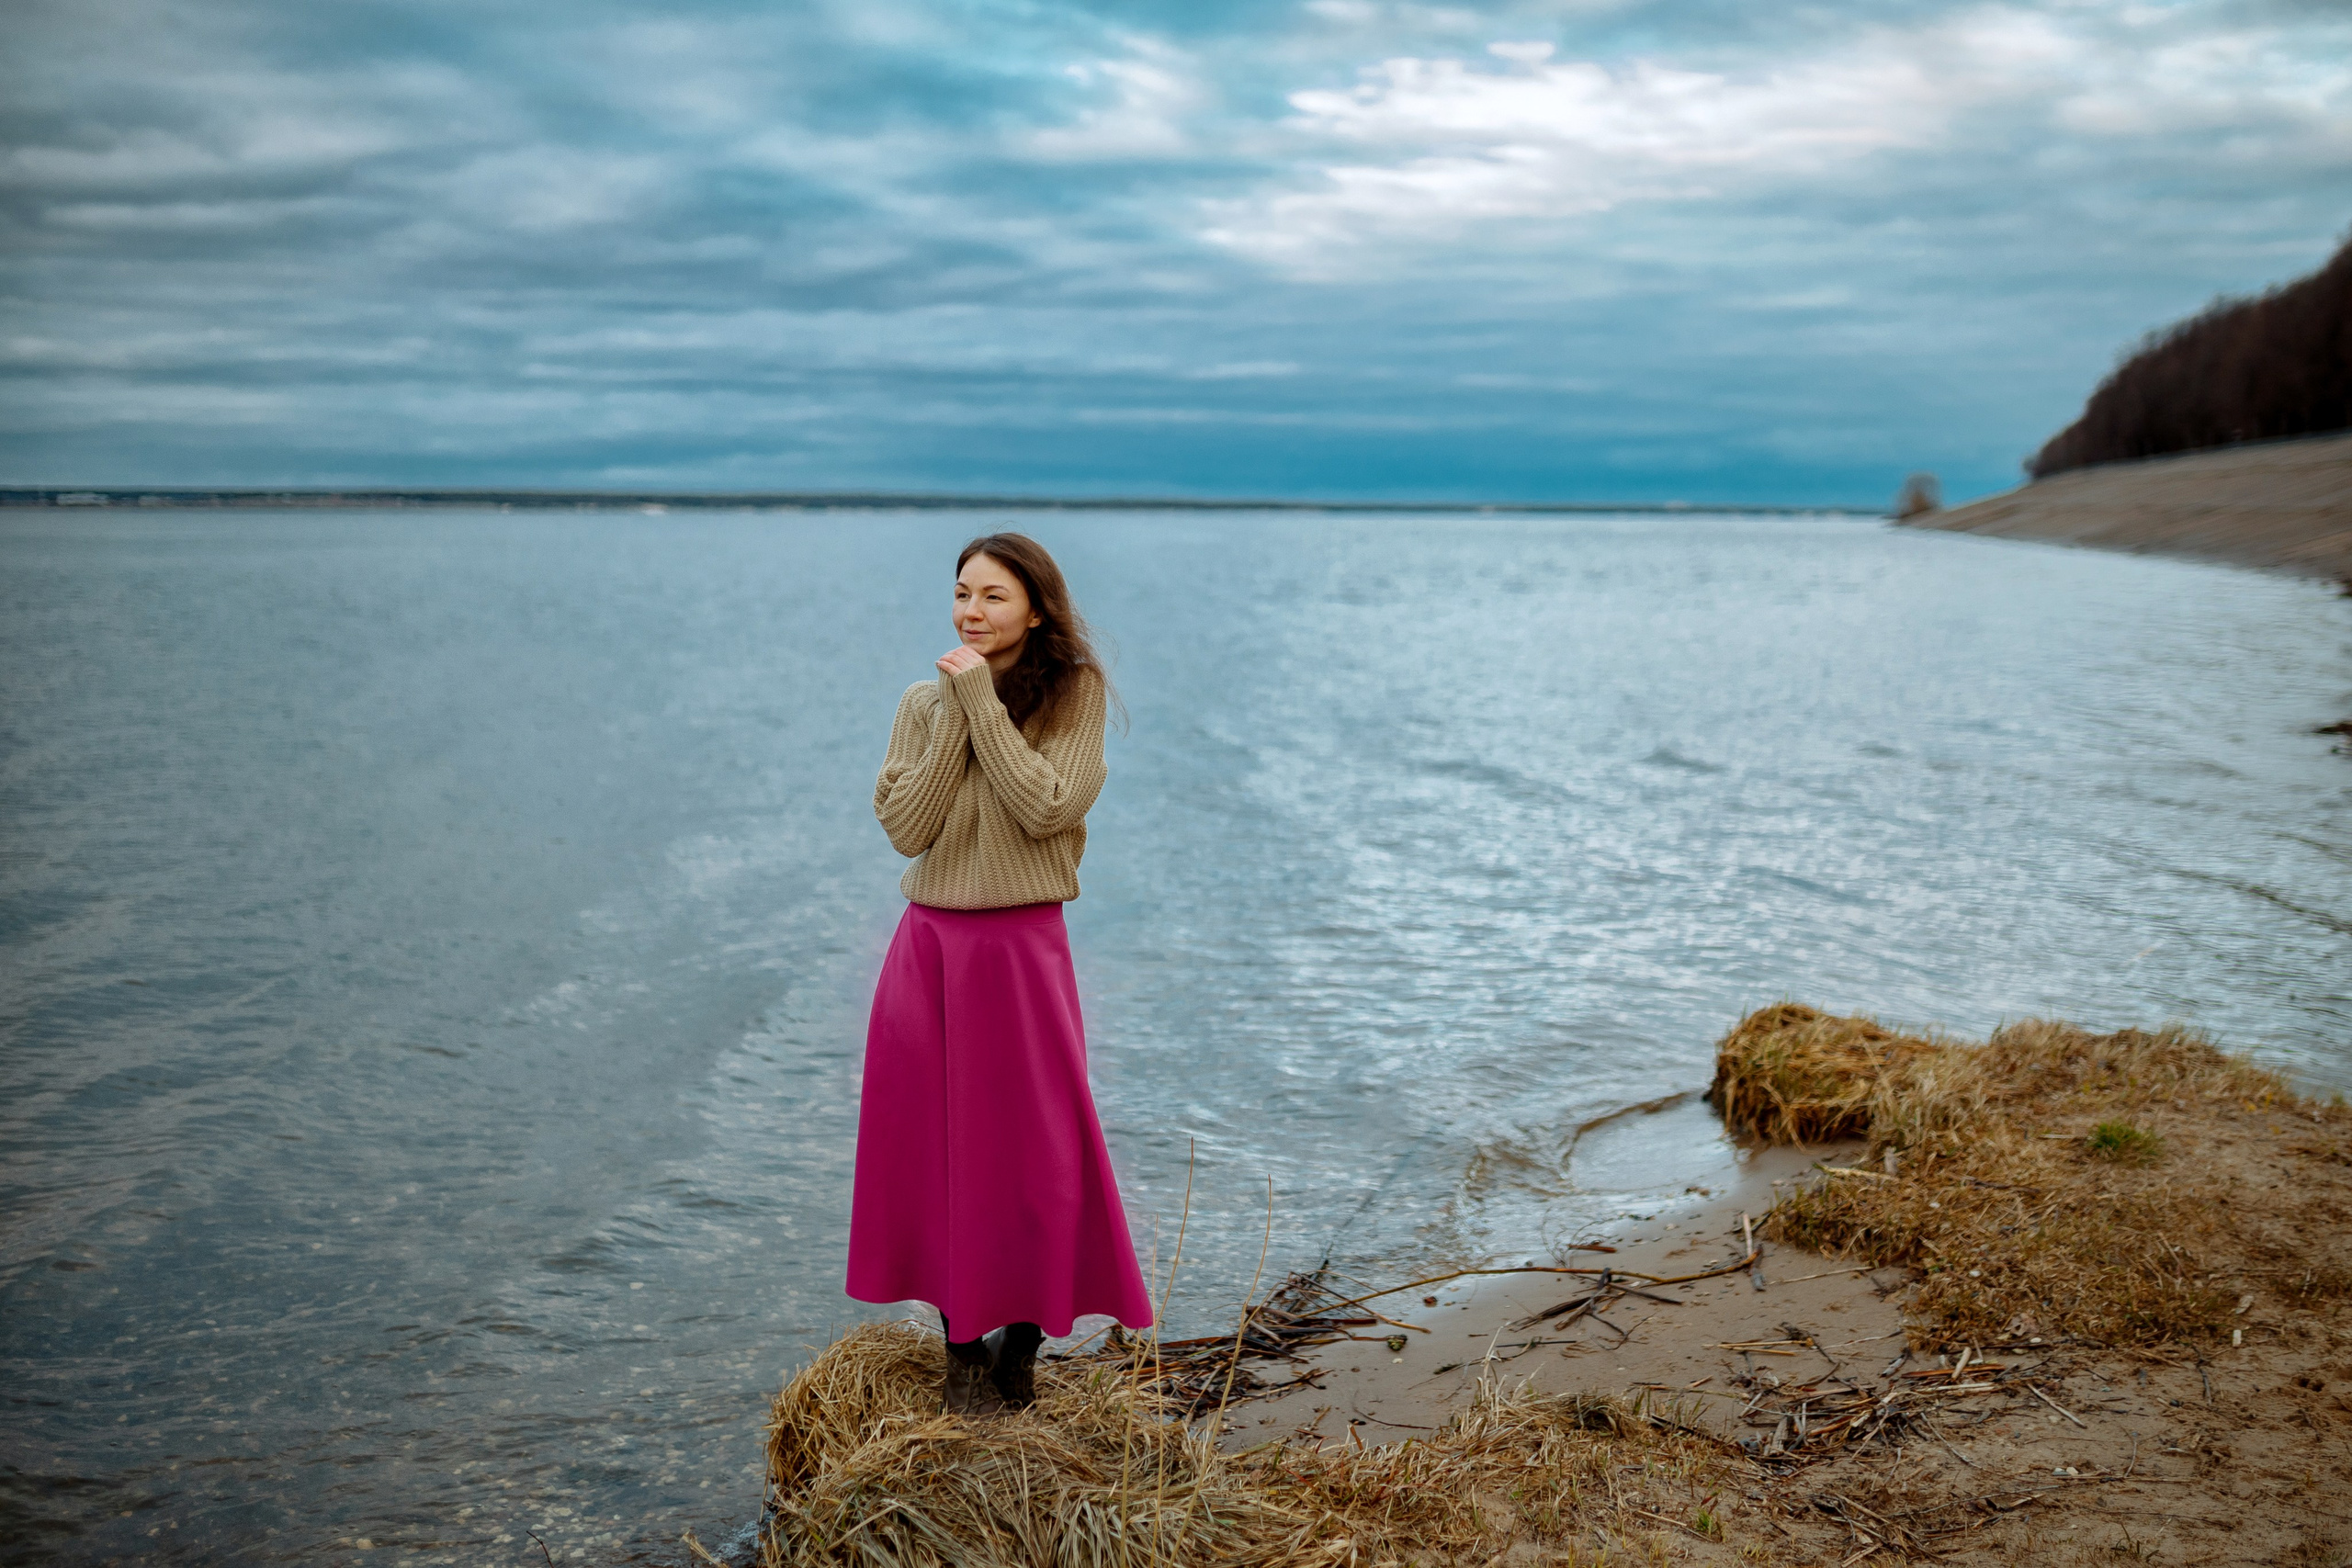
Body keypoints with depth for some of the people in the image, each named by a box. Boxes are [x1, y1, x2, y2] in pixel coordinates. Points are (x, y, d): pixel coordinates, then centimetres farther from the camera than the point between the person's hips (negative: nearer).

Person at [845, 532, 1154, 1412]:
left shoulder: (1075, 696, -2)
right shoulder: (925, 704, 7)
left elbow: (1046, 809, -17)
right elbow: (905, 828, -6)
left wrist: (984, 702, -14)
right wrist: (955, 712, -10)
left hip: (1022, 946, -3)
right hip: (930, 944, 4)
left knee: (1031, 1149, 2)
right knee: (932, 1147, 8)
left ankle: (1023, 1340, 21)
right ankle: (961, 1345, 23)